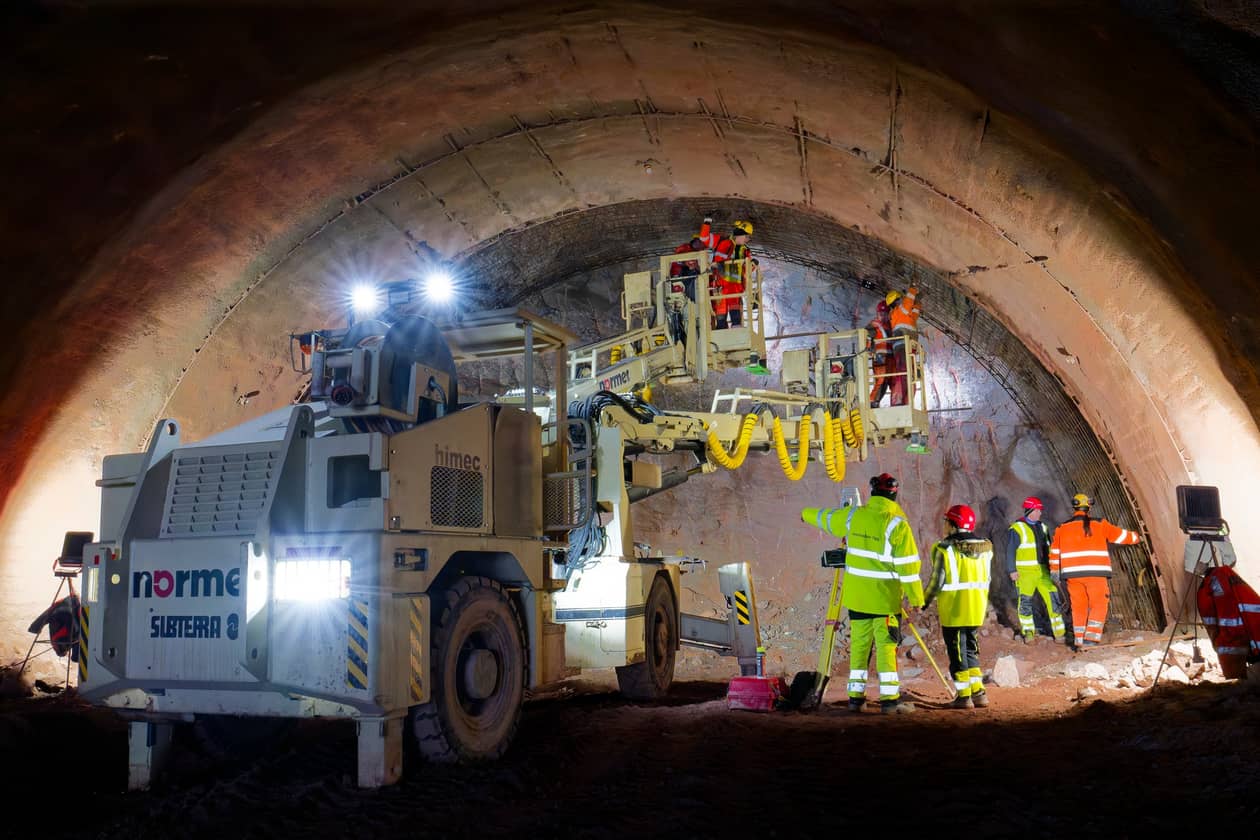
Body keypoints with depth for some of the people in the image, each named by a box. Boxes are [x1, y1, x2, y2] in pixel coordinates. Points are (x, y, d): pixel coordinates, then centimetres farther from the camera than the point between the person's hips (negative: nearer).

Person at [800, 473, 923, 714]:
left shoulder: (853, 516, 2)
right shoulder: (897, 524, -11)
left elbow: (825, 517, 21)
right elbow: (908, 565, -12)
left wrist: (807, 514, 42)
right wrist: (916, 598, -8)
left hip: (857, 594, 4)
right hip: (885, 596, -4)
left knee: (859, 644, 11)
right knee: (886, 645, -1)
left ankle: (856, 696, 14)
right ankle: (890, 699, -2)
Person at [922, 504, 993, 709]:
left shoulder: (945, 549, -13)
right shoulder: (985, 547, 5)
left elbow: (937, 581, -11)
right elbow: (986, 579, 10)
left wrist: (925, 601, 2)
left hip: (954, 610, -6)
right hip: (977, 609, 6)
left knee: (957, 652, 4)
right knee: (971, 649, 18)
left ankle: (964, 696, 5)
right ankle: (979, 692, 16)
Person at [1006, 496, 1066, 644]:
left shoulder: (1042, 527, 13)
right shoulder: (1017, 528, -6)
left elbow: (1048, 549, 21)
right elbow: (1010, 551, -8)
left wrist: (1051, 568, 17)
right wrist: (1012, 570, -12)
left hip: (1043, 571, 5)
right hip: (1025, 572, -5)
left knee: (1053, 598, -4)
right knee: (1025, 601, 1)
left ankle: (1059, 631, 0)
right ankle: (1028, 632, 15)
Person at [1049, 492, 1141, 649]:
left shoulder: (1062, 529, 9)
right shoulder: (1099, 525, 3)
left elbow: (1055, 552, 15)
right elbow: (1120, 535, 16)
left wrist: (1054, 571, 28)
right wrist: (1134, 536, 36)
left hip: (1072, 575, 3)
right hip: (1095, 573, -3)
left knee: (1078, 607, 10)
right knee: (1098, 606, 5)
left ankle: (1079, 641, 13)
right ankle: (1091, 638, -7)